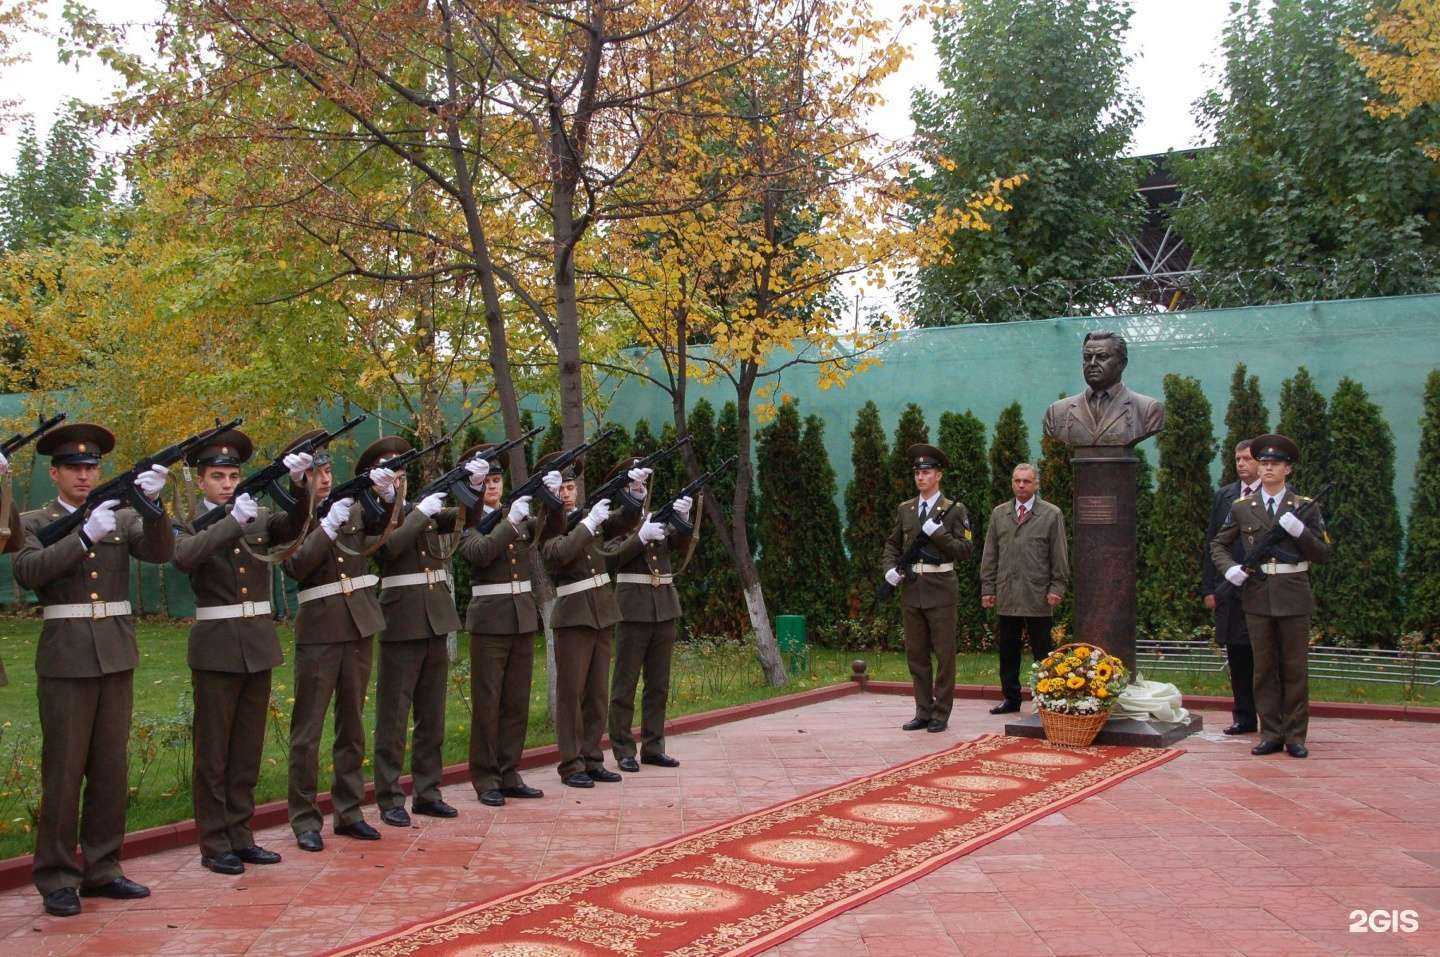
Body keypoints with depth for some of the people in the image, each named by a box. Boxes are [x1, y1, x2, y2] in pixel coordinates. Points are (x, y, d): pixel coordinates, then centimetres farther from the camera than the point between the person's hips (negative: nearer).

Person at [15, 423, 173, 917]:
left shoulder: (122, 517, 11)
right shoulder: (34, 522, 2)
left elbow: (159, 551, -5)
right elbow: (29, 570, -16)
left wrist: (152, 502, -20)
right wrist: (86, 534, -26)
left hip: (116, 654, 4)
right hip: (65, 658, -4)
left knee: (111, 768, 9)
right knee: (63, 770, -1)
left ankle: (101, 870, 19)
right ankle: (57, 880, 8)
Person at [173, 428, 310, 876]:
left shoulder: (260, 519, 10)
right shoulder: (188, 525, -2)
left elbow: (293, 525, -9)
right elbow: (185, 555, -23)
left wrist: (296, 483, -26)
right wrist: (233, 521, -33)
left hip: (259, 646, 4)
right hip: (216, 649, -4)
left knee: (248, 750, 11)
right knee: (213, 751, 2)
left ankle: (240, 836, 20)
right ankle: (214, 844, 10)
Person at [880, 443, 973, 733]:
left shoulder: (954, 511, -2)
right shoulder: (905, 509, 11)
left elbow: (966, 550, -7)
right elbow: (893, 544, 18)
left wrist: (938, 533, -18)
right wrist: (890, 567, 0)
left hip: (940, 591, -4)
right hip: (911, 590, 5)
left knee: (944, 654, 1)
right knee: (916, 654, 9)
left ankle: (941, 714, 9)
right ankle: (923, 712, 18)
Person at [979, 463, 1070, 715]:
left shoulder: (1052, 515, 2)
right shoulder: (999, 514, 12)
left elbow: (1059, 557, 1)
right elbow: (990, 555, 12)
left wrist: (1057, 588, -6)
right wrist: (987, 588, 7)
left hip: (1038, 598, -3)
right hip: (1006, 597, 3)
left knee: (1041, 652, 2)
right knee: (1007, 651, 8)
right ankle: (1011, 698, 18)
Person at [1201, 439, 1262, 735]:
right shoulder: (1223, 496, 12)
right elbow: (1210, 544, 12)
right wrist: (1208, 588, 7)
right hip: (1230, 589, 4)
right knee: (1237, 657, 8)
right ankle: (1244, 717, 18)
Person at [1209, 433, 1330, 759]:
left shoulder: (1304, 507, 4)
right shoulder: (1242, 508, 7)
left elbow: (1323, 553, 2)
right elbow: (1218, 545, 15)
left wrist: (1299, 530, -13)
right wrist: (1229, 569, -3)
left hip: (1293, 597, -1)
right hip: (1257, 596, 1)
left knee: (1295, 668, 3)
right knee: (1264, 668, 5)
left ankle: (1295, 736, 10)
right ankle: (1271, 734, 12)